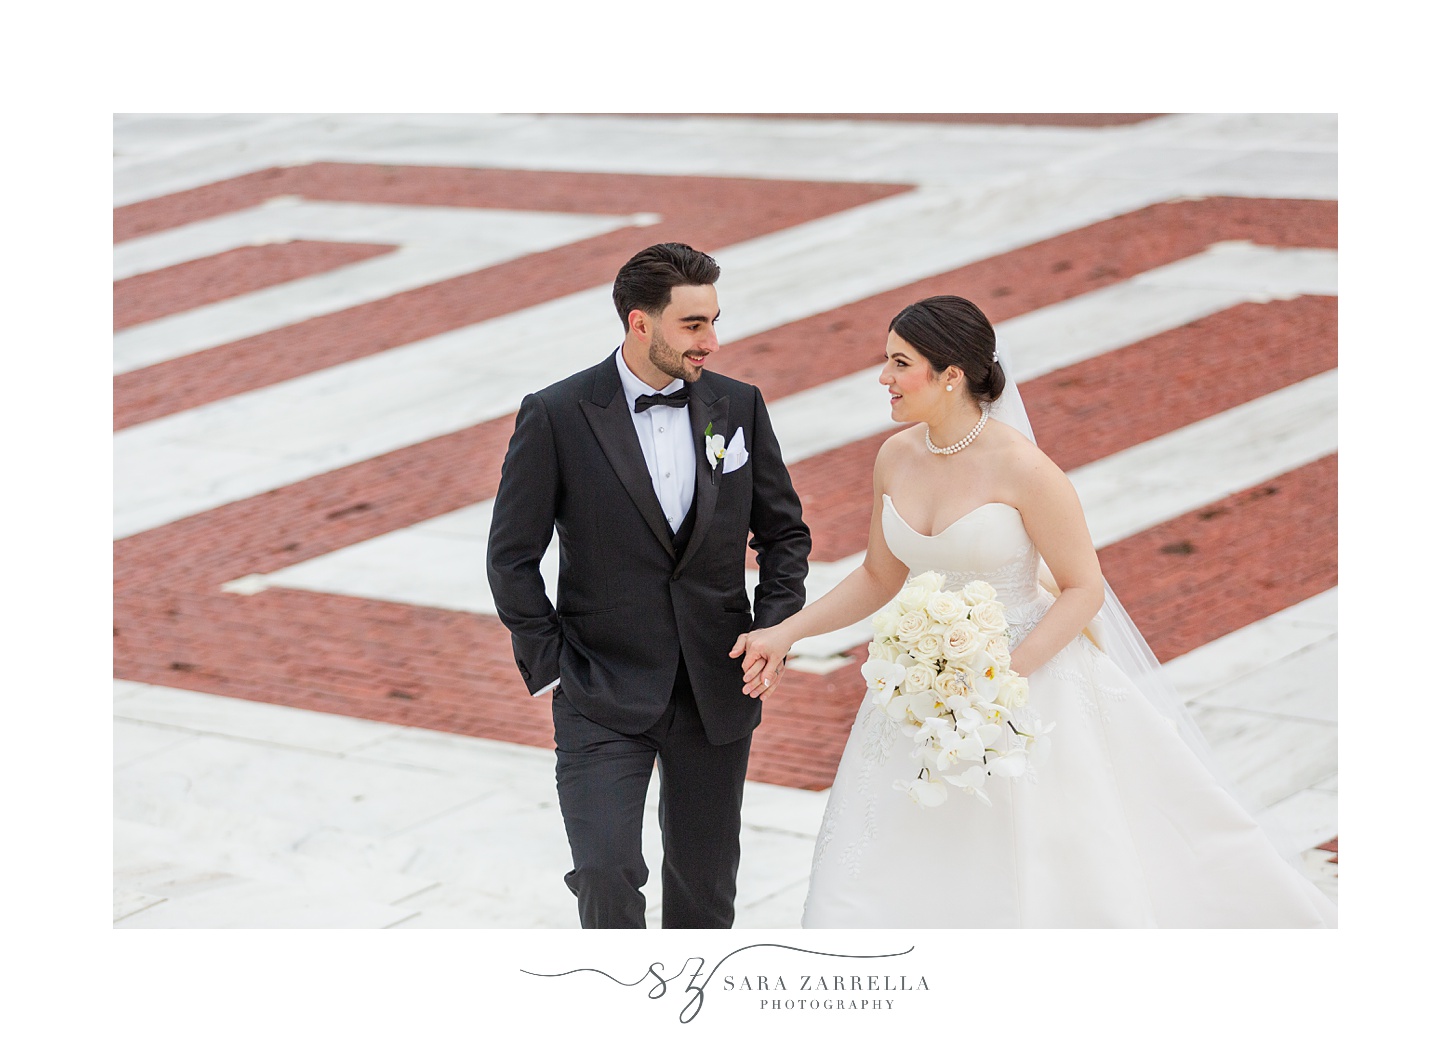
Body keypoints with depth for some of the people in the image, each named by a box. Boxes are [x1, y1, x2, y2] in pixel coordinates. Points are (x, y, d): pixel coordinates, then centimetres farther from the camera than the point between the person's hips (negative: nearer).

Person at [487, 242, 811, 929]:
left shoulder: (737, 407, 2)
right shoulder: (556, 417, -9)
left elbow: (783, 532, 13)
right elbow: (512, 558, -4)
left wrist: (773, 633, 0)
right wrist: (549, 670, -7)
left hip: (717, 693, 4)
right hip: (601, 698, -3)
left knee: (705, 890, 12)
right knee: (607, 875, -15)